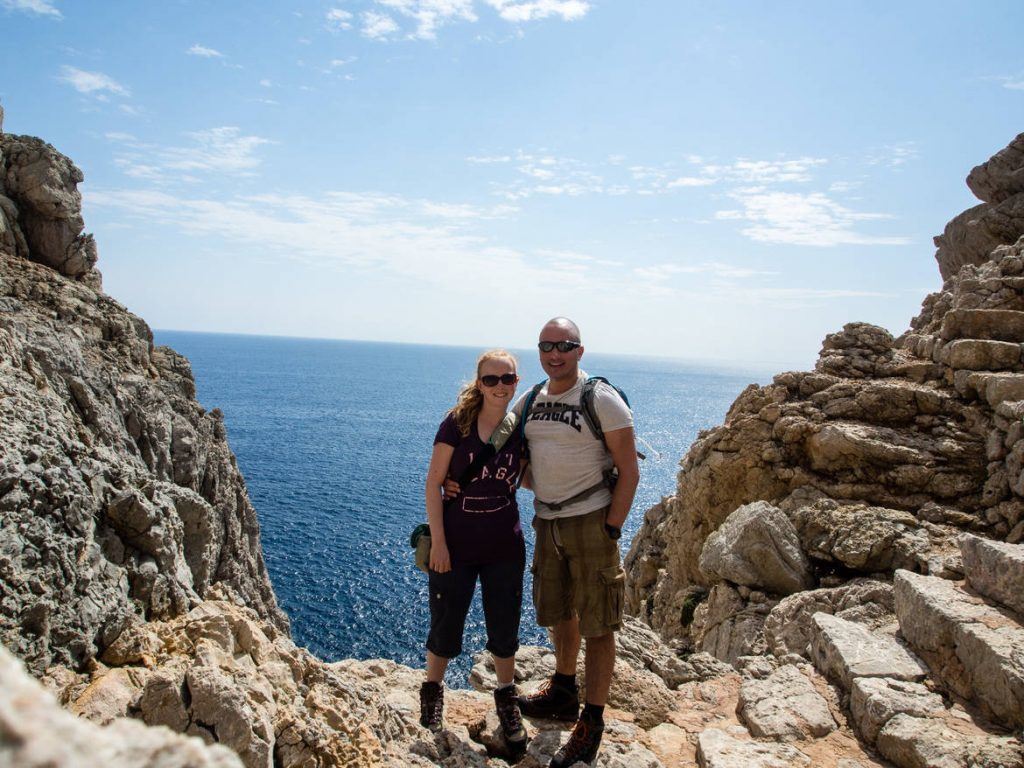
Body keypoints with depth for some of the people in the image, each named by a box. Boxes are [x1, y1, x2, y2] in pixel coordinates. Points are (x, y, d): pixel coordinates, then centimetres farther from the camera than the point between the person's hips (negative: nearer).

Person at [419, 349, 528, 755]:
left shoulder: (521, 429, -3)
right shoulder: (457, 423, -12)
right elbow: (433, 483, -10)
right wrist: (438, 540, -12)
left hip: (504, 548, 3)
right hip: (455, 545, -2)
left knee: (504, 626, 15)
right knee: (446, 625, 13)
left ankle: (506, 697, 37)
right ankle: (432, 690, 39)